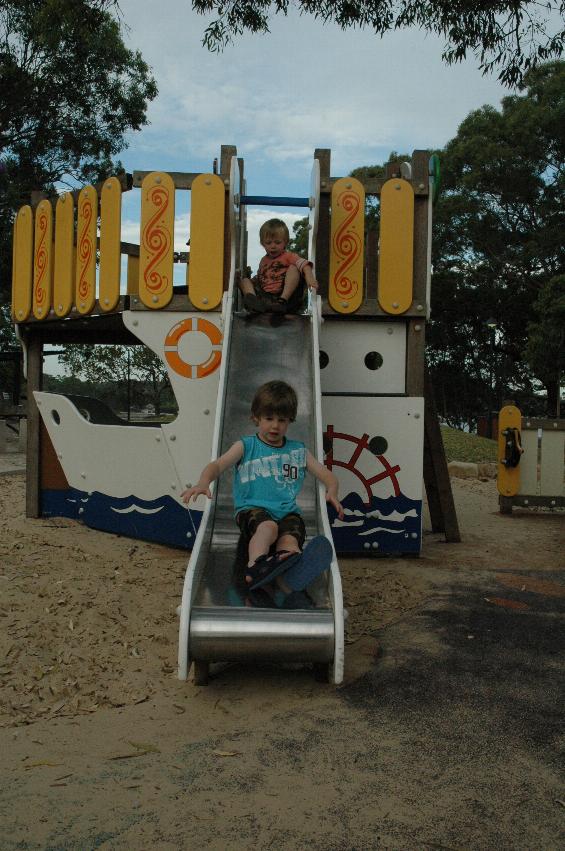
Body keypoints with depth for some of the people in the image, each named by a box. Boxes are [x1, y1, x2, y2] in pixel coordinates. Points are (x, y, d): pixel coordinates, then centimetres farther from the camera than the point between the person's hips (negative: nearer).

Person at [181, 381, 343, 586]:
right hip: (252, 509, -3)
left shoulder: (298, 451, 22)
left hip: (288, 512, 3)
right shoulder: (246, 446, 13)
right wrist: (203, 483, -24)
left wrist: (332, 492, -4)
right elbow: (217, 465, -1)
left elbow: (326, 475, 20)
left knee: (289, 541, -31)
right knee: (268, 527, -38)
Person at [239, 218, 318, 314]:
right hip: (264, 296, 4)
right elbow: (259, 278, 37)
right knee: (244, 280, 2)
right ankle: (251, 298, -34)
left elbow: (303, 263, -10)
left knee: (293, 268, -18)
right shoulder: (264, 260, 25)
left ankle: (282, 301, -35)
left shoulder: (288, 256, 9)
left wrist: (309, 277, -29)